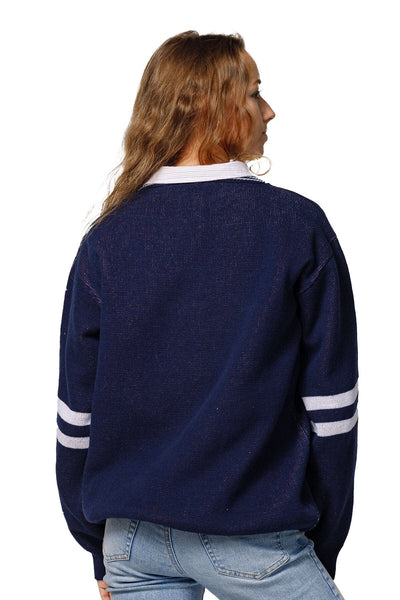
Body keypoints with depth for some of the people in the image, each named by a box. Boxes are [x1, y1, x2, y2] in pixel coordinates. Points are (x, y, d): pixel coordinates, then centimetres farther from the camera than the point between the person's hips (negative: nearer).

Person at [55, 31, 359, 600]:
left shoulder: (104, 240, -1)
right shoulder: (297, 225, -8)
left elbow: (76, 415, 2)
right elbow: (332, 410, -7)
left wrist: (101, 550, 14)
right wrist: (322, 551, 5)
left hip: (131, 540, 4)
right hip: (252, 542, -3)